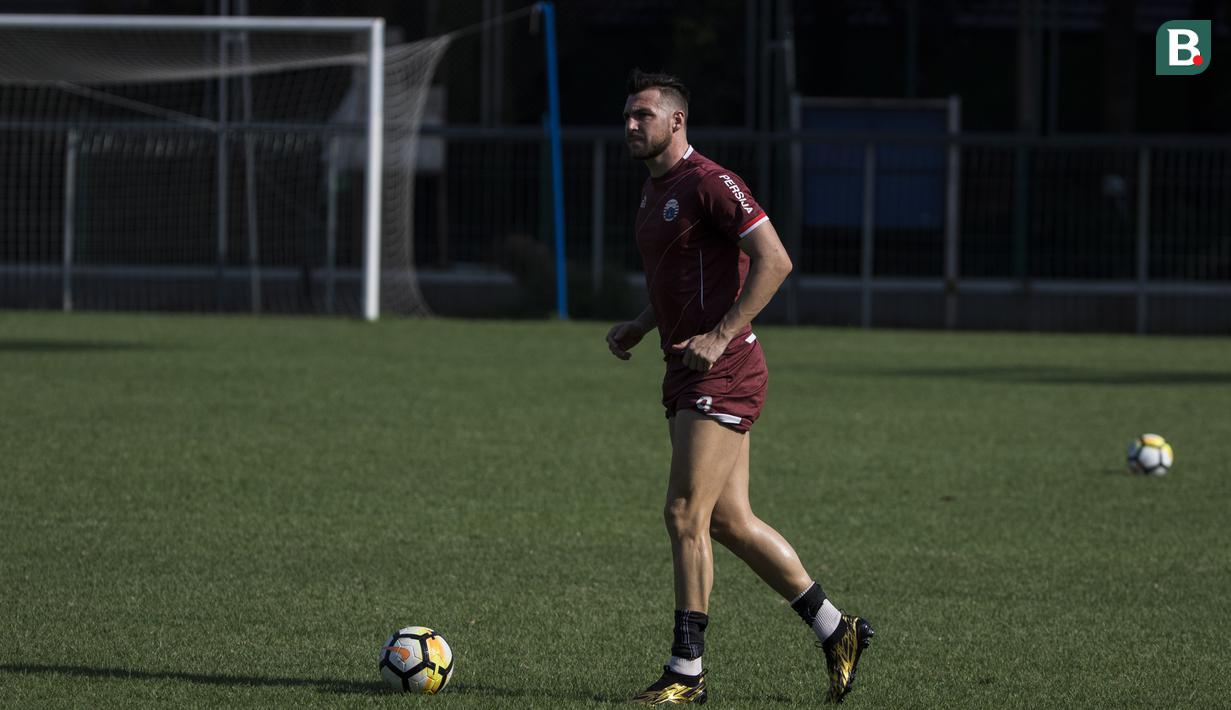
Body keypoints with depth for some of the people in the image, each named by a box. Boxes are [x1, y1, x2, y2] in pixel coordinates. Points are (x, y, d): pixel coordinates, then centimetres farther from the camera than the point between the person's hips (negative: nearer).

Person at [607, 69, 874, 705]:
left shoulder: (707, 183, -13)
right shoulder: (654, 192, 17)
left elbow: (774, 260, -19)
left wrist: (721, 335, -22)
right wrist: (638, 328, 13)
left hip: (722, 370, -10)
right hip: (686, 373, 10)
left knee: (685, 515, -10)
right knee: (728, 520, 10)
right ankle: (834, 629, 20)